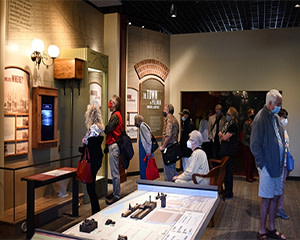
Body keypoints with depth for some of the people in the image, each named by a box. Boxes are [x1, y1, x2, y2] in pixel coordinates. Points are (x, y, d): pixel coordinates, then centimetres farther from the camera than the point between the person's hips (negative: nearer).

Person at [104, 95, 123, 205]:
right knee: (115, 172, 17)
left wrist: (102, 128, -1)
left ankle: (116, 196, 2)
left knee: (114, 173, -5)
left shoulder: (115, 115, -14)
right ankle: (115, 193, 28)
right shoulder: (117, 114, 18)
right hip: (114, 145, 11)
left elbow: (107, 129, -20)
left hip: (113, 145, -11)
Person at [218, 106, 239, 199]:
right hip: (224, 150, 9)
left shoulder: (233, 125, -15)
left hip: (229, 151, -9)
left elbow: (225, 137, -19)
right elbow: (221, 134, 15)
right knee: (225, 170, 15)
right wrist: (223, 135, -5)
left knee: (228, 170, -3)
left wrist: (221, 135, 0)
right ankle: (226, 190, 27)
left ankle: (229, 193, 6)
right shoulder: (227, 124, 14)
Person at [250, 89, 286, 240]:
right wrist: (263, 164, -16)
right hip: (268, 166, -8)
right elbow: (254, 144, -16)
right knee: (267, 199, 2)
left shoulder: (275, 117, 10)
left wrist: (281, 162, 11)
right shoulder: (261, 118, -14)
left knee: (275, 197, 15)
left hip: (277, 165, 8)